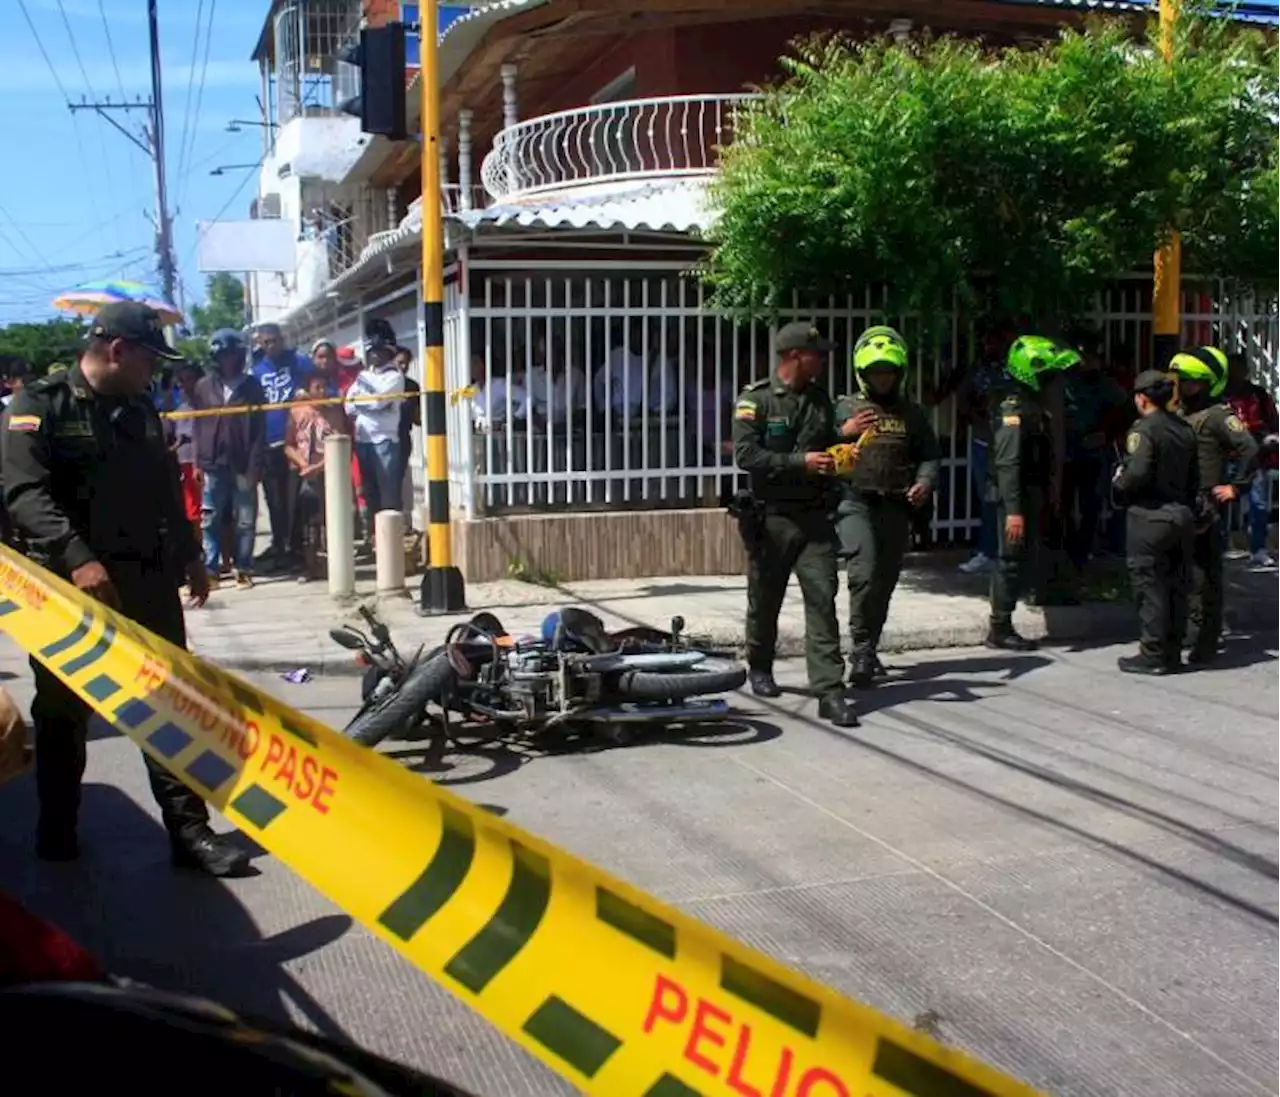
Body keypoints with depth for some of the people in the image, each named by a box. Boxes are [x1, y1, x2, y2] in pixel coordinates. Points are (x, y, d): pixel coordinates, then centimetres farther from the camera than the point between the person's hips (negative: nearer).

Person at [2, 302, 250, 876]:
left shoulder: (142, 412, 14)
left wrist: (189, 556, 20)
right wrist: (77, 558, -30)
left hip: (148, 582, 5)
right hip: (69, 587, -5)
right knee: (63, 712, 10)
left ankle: (189, 829, 7)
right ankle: (57, 829, 26)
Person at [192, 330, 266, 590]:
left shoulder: (252, 386, 3)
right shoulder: (203, 387, 7)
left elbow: (259, 430, -1)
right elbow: (199, 426, 8)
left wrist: (254, 467, -8)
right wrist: (199, 462, 0)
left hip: (243, 466, -1)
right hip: (213, 465, 1)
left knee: (245, 521, 4)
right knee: (210, 520, 2)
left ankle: (243, 569, 11)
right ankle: (210, 569, 6)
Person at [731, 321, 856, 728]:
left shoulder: (820, 399, 13)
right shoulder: (755, 400, -5)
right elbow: (745, 455, -16)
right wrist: (800, 462, -20)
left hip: (814, 517, 4)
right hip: (771, 517, -3)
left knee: (822, 599, -7)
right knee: (765, 599, 11)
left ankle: (829, 690, -9)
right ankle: (760, 669, 35)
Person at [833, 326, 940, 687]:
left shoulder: (912, 414, 15)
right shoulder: (844, 409, 6)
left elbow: (930, 455, 17)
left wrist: (925, 482, -3)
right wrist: (844, 433, -19)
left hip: (896, 508, 4)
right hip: (855, 503, -4)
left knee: (884, 583, 8)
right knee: (864, 574, -21)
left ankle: (867, 651, 20)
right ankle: (862, 648, -14)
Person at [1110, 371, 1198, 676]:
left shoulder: (1144, 430, -13)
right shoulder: (1185, 430, 11)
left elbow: (1137, 473, -23)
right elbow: (1194, 477, 12)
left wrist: (1118, 484, -4)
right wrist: (1186, 505, 19)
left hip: (1150, 516, -8)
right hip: (1182, 515, 8)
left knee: (1150, 587, -2)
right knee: (1176, 587, 11)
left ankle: (1153, 655, 1)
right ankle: (1172, 653, 18)